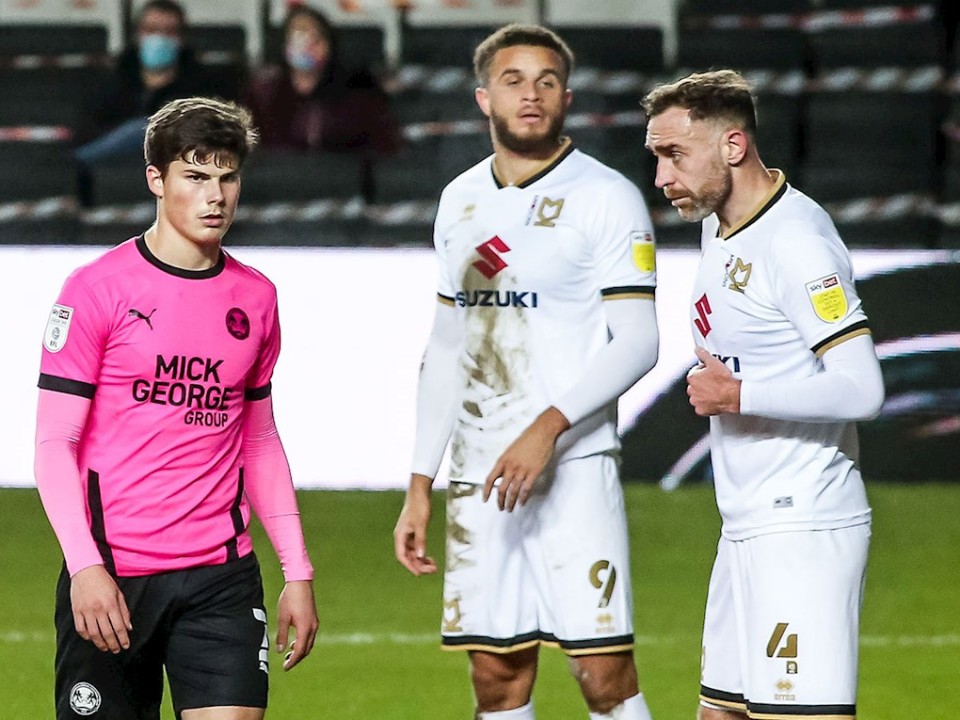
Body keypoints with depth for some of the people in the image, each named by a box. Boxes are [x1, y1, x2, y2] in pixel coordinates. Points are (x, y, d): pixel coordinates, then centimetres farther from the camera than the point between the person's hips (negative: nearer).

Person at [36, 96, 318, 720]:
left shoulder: (256, 298, 11)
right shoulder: (98, 289, -3)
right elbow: (54, 442, -5)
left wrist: (298, 572, 14)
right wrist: (85, 566, -16)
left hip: (223, 576, 3)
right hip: (110, 580, -3)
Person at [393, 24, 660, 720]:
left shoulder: (606, 197, -4)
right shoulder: (461, 201, 15)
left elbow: (636, 343, -10)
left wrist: (549, 426, -22)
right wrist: (420, 485, 16)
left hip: (574, 469, -6)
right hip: (479, 475, 6)